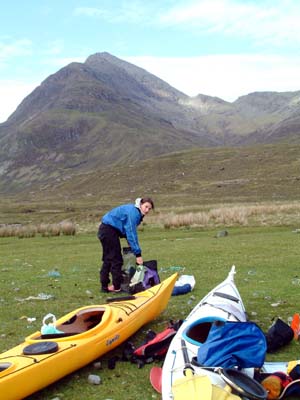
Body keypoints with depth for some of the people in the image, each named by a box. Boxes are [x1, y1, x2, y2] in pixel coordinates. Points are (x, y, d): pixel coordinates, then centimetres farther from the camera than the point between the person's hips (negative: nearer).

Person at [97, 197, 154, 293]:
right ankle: (117, 286, 2)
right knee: (116, 259, -4)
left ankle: (104, 286, 21)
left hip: (105, 230, 10)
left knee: (108, 259, 15)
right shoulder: (133, 212, -21)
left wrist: (134, 249, 9)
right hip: (109, 230, -10)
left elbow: (130, 231, 15)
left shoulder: (137, 213, 10)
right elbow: (131, 234, -24)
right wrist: (138, 254, -23)